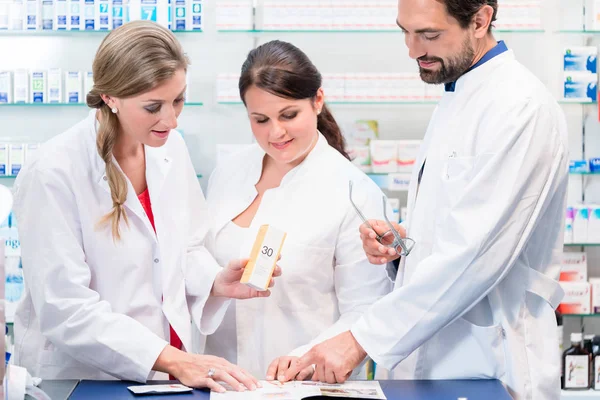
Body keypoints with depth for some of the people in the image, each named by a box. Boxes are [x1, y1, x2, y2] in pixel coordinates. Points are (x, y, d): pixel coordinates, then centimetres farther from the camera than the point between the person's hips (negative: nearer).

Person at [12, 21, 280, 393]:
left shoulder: (171, 147, 0)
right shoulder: (54, 174, -17)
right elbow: (67, 310, -19)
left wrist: (216, 281, -7)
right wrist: (176, 362, -22)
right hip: (80, 376, -4)